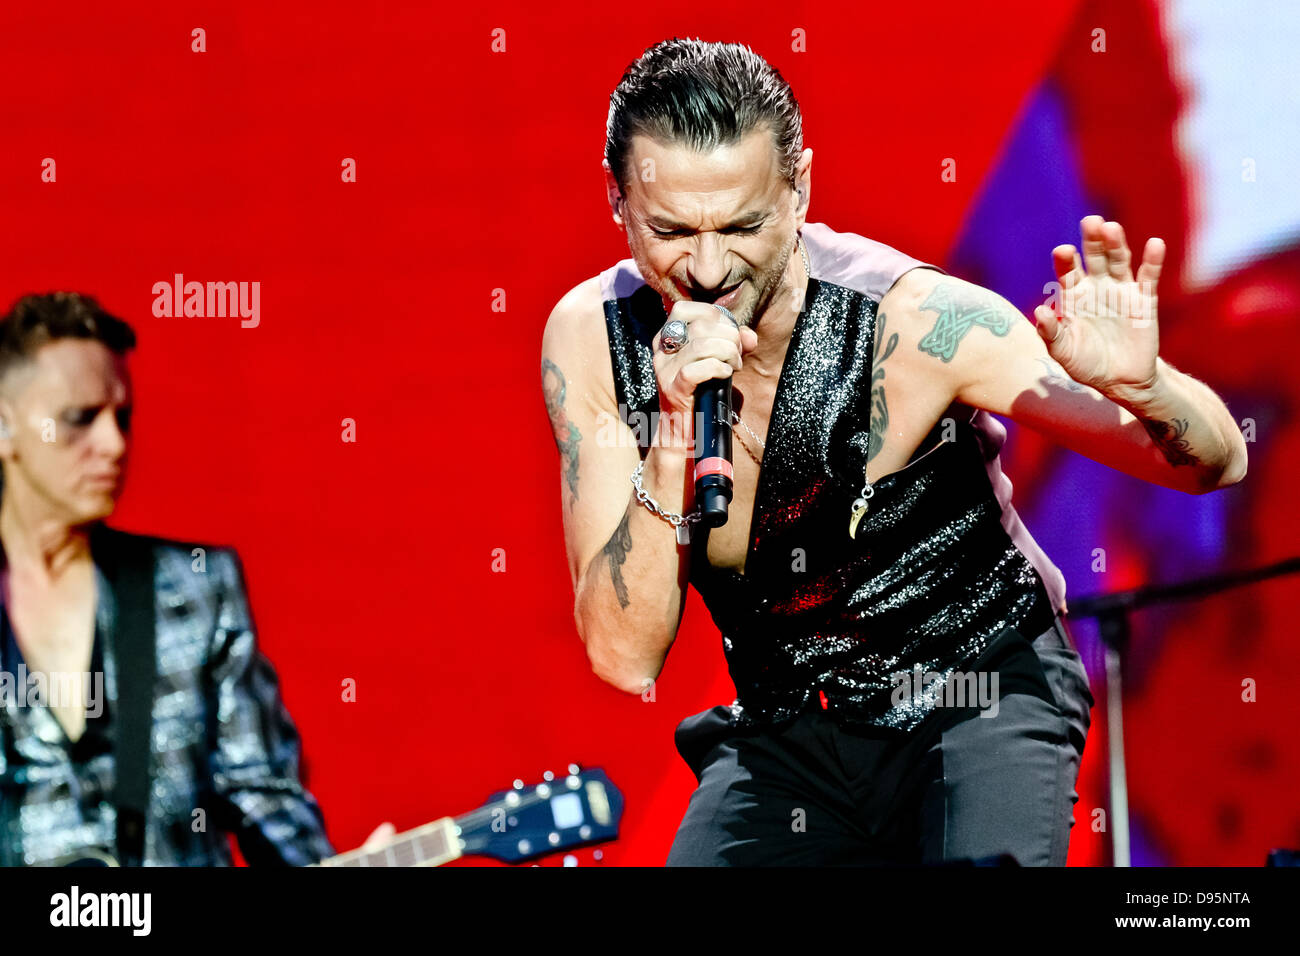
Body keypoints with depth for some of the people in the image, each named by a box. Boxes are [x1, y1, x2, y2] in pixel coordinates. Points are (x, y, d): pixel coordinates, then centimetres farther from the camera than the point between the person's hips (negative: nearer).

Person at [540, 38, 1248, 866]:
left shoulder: (913, 323, -24)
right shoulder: (591, 337, -14)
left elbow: (1215, 462, -21)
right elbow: (626, 657, -18)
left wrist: (1138, 385, -44)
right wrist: (672, 440, -31)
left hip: (979, 697, -3)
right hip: (783, 727, 4)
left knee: (985, 858, -30)